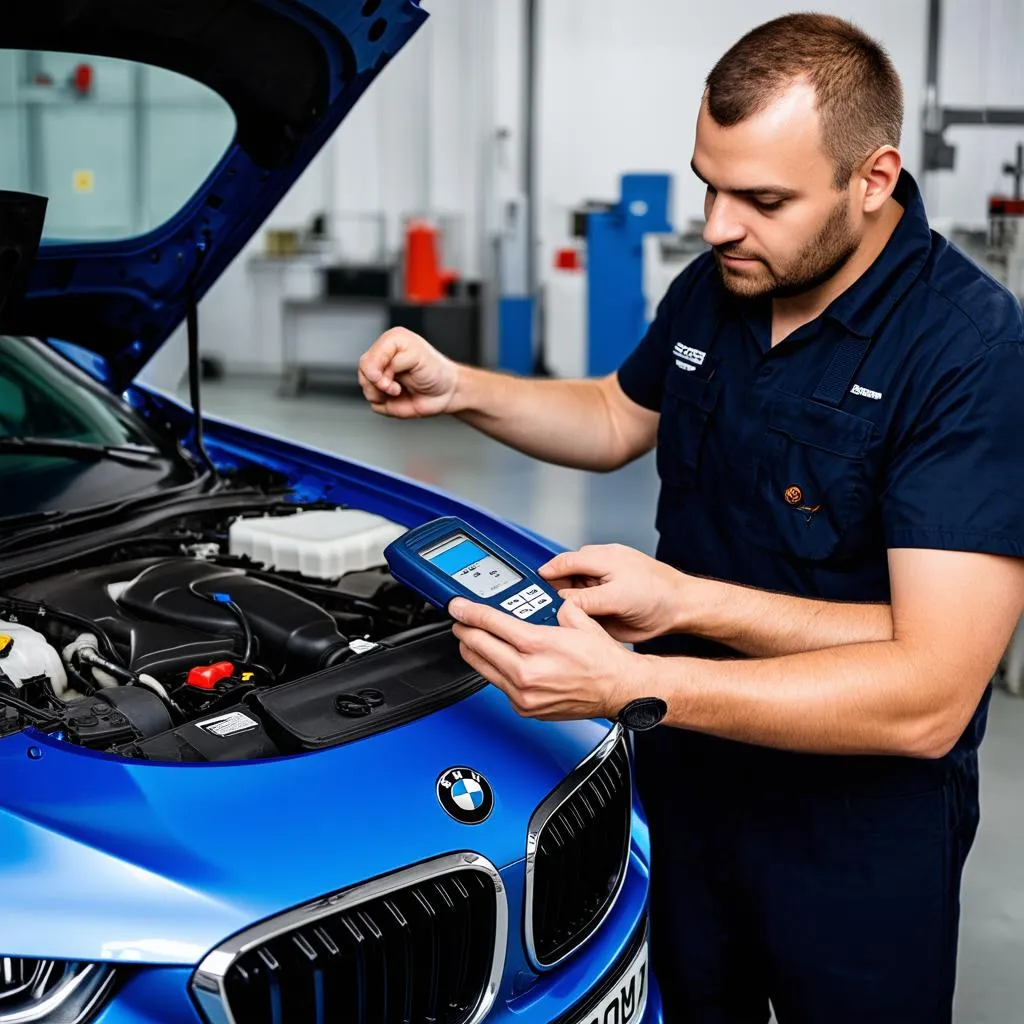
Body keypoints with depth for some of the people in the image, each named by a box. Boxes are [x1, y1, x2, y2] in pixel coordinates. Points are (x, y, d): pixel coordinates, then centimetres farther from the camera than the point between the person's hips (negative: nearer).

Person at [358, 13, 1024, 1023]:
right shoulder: (711, 289, -3)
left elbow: (928, 696, -33)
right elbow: (619, 419, 18)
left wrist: (627, 686, -38)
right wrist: (460, 391, 0)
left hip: (861, 821, -6)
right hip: (687, 768, 6)